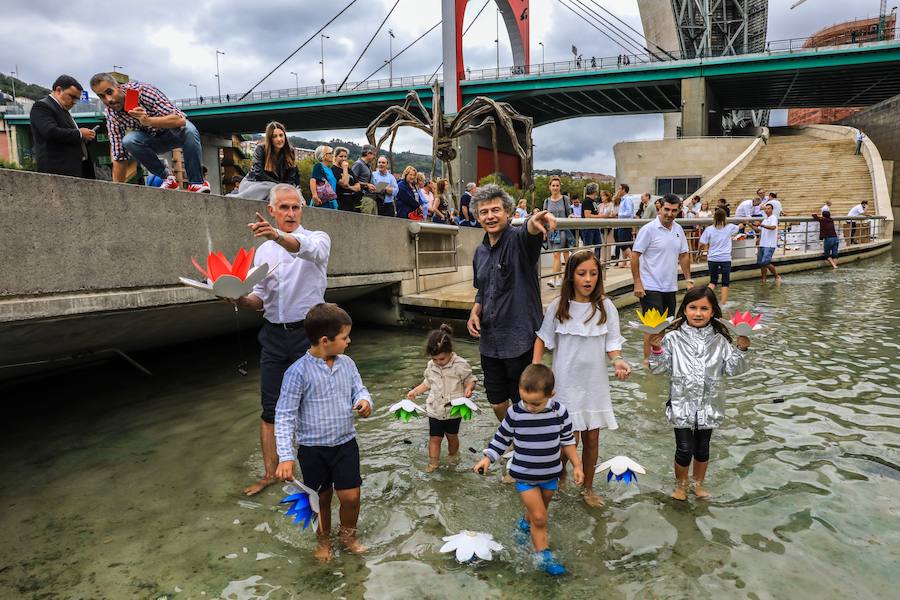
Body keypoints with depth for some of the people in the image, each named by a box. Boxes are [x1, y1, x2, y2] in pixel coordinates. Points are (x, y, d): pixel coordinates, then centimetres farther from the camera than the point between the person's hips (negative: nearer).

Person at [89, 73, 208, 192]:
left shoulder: (141, 90, -27)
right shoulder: (111, 115, -14)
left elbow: (180, 119, -36)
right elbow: (119, 157, -10)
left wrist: (148, 121, -50)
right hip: (152, 139, 3)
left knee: (188, 129, -37)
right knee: (128, 141, -28)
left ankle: (196, 183, -26)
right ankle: (167, 178, -11)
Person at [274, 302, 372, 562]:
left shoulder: (347, 363, -4)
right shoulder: (298, 372, -18)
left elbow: (359, 390, 6)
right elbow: (284, 416, -16)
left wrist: (364, 401, -20)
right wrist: (286, 456, -21)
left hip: (345, 443, 3)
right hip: (313, 449, -3)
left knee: (350, 496, 4)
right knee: (322, 499, 14)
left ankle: (348, 534, 34)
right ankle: (324, 539, 43)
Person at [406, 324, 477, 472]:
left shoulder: (461, 365, -15)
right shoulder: (431, 366, -2)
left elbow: (470, 380, -6)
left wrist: (469, 388, -27)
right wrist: (415, 391, 3)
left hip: (454, 410, -2)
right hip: (435, 410, 2)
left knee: (452, 436, 18)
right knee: (434, 438, 5)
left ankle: (453, 456, 41)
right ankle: (433, 462, 18)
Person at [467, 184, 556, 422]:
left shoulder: (518, 239, -12)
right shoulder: (480, 252, 9)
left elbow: (529, 233, -38)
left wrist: (535, 222, -62)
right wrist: (475, 310, 3)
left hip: (520, 339, -6)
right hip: (490, 341, 7)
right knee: (498, 404, 17)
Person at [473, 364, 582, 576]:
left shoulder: (559, 412, -14)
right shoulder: (515, 413, -18)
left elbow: (567, 440, 1)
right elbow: (502, 438, -4)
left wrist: (577, 465, 3)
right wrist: (487, 459, -13)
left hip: (551, 474, 3)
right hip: (525, 475, -3)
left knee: (539, 511, 22)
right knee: (539, 517, -5)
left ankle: (526, 524, 51)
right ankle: (543, 555, 12)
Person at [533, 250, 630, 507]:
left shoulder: (605, 307, -6)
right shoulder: (558, 307, -7)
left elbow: (612, 343, -2)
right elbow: (542, 338, 3)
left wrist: (617, 360, -22)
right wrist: (535, 368, -8)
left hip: (594, 383, 1)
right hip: (566, 382, -1)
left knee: (591, 437, 11)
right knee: (570, 437, -1)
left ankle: (588, 487, 33)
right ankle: (560, 473, 32)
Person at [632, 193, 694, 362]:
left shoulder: (678, 229, 9)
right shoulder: (648, 229, -11)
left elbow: (684, 255, 17)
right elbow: (635, 256, -13)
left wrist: (688, 279, 12)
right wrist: (637, 283, -17)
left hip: (670, 286, 7)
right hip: (651, 287, -7)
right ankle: (648, 360, 2)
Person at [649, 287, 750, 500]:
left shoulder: (719, 340, -1)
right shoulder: (673, 338, -8)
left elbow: (733, 369, -1)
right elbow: (658, 368, -7)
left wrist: (741, 349, -14)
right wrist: (656, 348, -23)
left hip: (709, 404, 3)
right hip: (682, 404, -2)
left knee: (702, 448, 17)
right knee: (684, 449, 4)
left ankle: (698, 483, 40)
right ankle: (680, 484, 30)